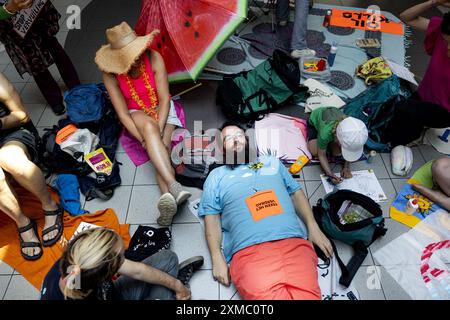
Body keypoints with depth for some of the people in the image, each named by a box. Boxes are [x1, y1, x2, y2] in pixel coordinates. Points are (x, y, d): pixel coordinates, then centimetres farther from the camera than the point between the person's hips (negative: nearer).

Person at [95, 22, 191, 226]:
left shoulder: (153, 58, -19)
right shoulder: (110, 73, -17)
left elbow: (164, 99, -19)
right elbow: (122, 113, -17)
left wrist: (158, 132, -29)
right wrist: (143, 139, -27)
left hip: (161, 108, 2)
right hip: (136, 114, -1)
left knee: (163, 145, -29)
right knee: (149, 125, -38)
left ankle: (167, 196, -50)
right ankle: (174, 186, -53)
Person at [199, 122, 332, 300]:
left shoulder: (272, 162, 29)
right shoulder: (217, 176, 21)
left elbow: (296, 193, 25)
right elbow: (212, 217, 12)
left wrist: (313, 227, 10)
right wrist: (217, 258, -1)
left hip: (293, 242, 2)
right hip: (249, 250, -2)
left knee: (307, 295, -23)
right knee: (268, 295, -28)